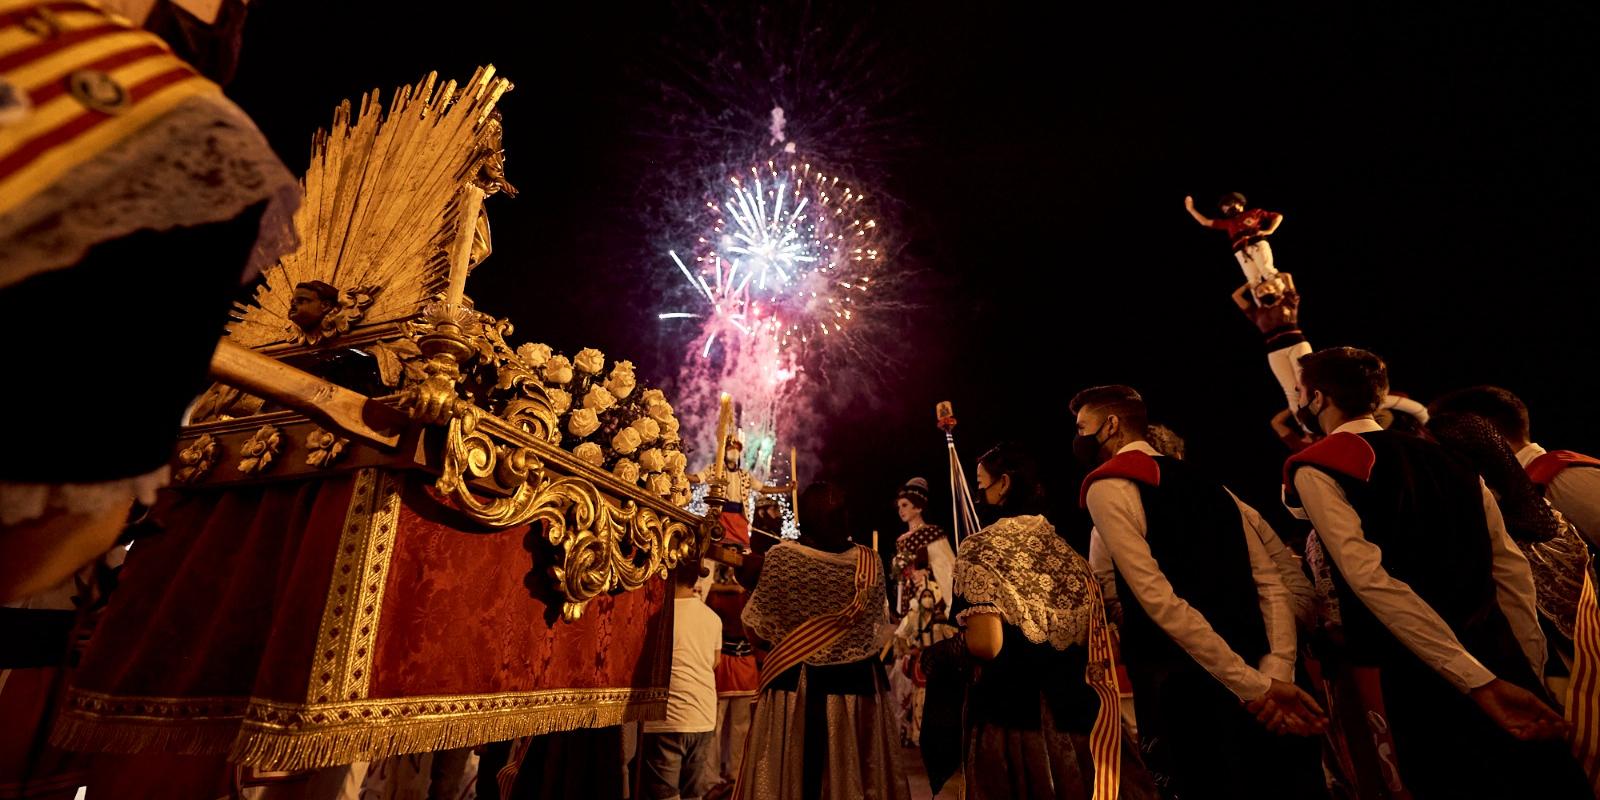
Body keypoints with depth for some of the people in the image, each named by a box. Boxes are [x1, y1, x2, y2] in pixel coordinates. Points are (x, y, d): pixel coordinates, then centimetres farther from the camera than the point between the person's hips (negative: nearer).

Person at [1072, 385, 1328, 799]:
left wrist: (1253, 685, -14)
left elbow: (1158, 599, -17)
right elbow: (1271, 583, 9)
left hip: (1187, 690, -7)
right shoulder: (1207, 483, 16)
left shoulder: (1106, 488, -7)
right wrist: (1275, 673, -1)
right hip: (1259, 678, 7)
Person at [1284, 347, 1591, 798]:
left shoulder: (1315, 469, -10)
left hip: (1423, 676, -6)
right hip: (1505, 664, 7)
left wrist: (1479, 682, -19)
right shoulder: (1448, 455, 11)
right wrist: (1531, 670, 16)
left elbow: (1371, 579, -21)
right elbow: (1512, 568, 12)